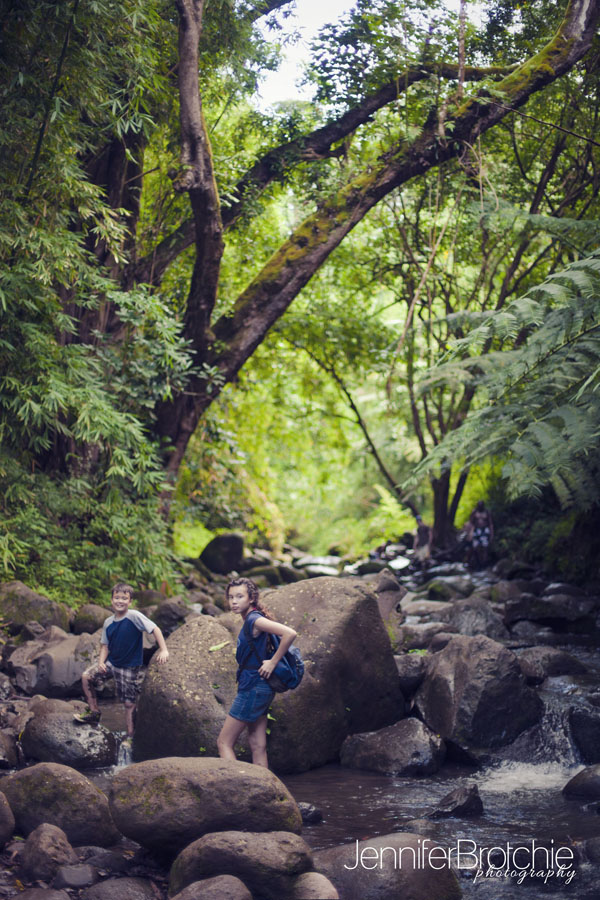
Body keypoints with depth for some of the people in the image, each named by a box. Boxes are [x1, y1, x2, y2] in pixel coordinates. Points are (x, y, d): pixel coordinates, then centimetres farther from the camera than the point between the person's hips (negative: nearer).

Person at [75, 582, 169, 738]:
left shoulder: (134, 616, -17)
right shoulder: (108, 622, 0)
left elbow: (155, 629, -19)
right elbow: (105, 645, 8)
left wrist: (163, 650, -26)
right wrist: (101, 662, -9)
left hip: (130, 667, -5)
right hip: (111, 662, 5)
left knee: (129, 703, 2)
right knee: (87, 677, 0)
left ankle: (130, 734, 18)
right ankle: (94, 712, 16)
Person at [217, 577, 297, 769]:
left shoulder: (254, 620, -16)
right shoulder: (250, 620, 11)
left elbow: (290, 633, -28)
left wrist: (272, 662, -21)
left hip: (253, 688, -9)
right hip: (259, 688, 9)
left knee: (224, 742, -3)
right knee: (258, 746, 10)